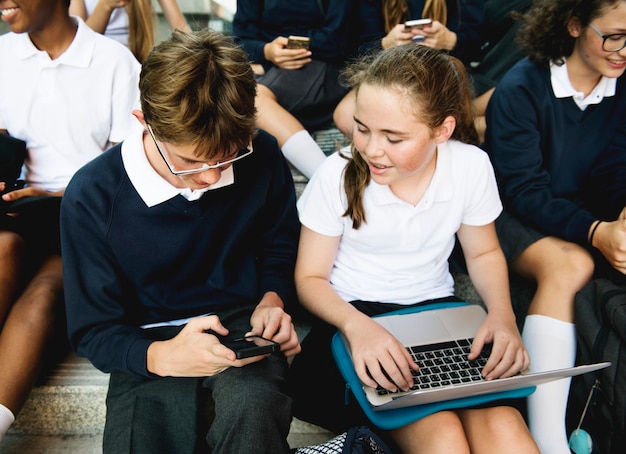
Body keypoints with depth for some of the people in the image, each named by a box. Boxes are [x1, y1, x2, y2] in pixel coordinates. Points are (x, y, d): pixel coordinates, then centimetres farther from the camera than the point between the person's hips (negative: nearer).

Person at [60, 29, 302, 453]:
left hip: (240, 323, 1)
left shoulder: (261, 156, -7)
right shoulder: (91, 196, -14)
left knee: (254, 407, -33)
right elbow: (93, 331, -7)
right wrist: (161, 355, -28)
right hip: (149, 343, 0)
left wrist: (272, 300, -7)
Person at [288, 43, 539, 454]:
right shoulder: (338, 176, -15)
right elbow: (310, 278, -6)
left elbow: (484, 253, 10)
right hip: (354, 316, -2)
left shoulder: (472, 166, -9)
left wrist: (502, 313, -10)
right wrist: (356, 325, -26)